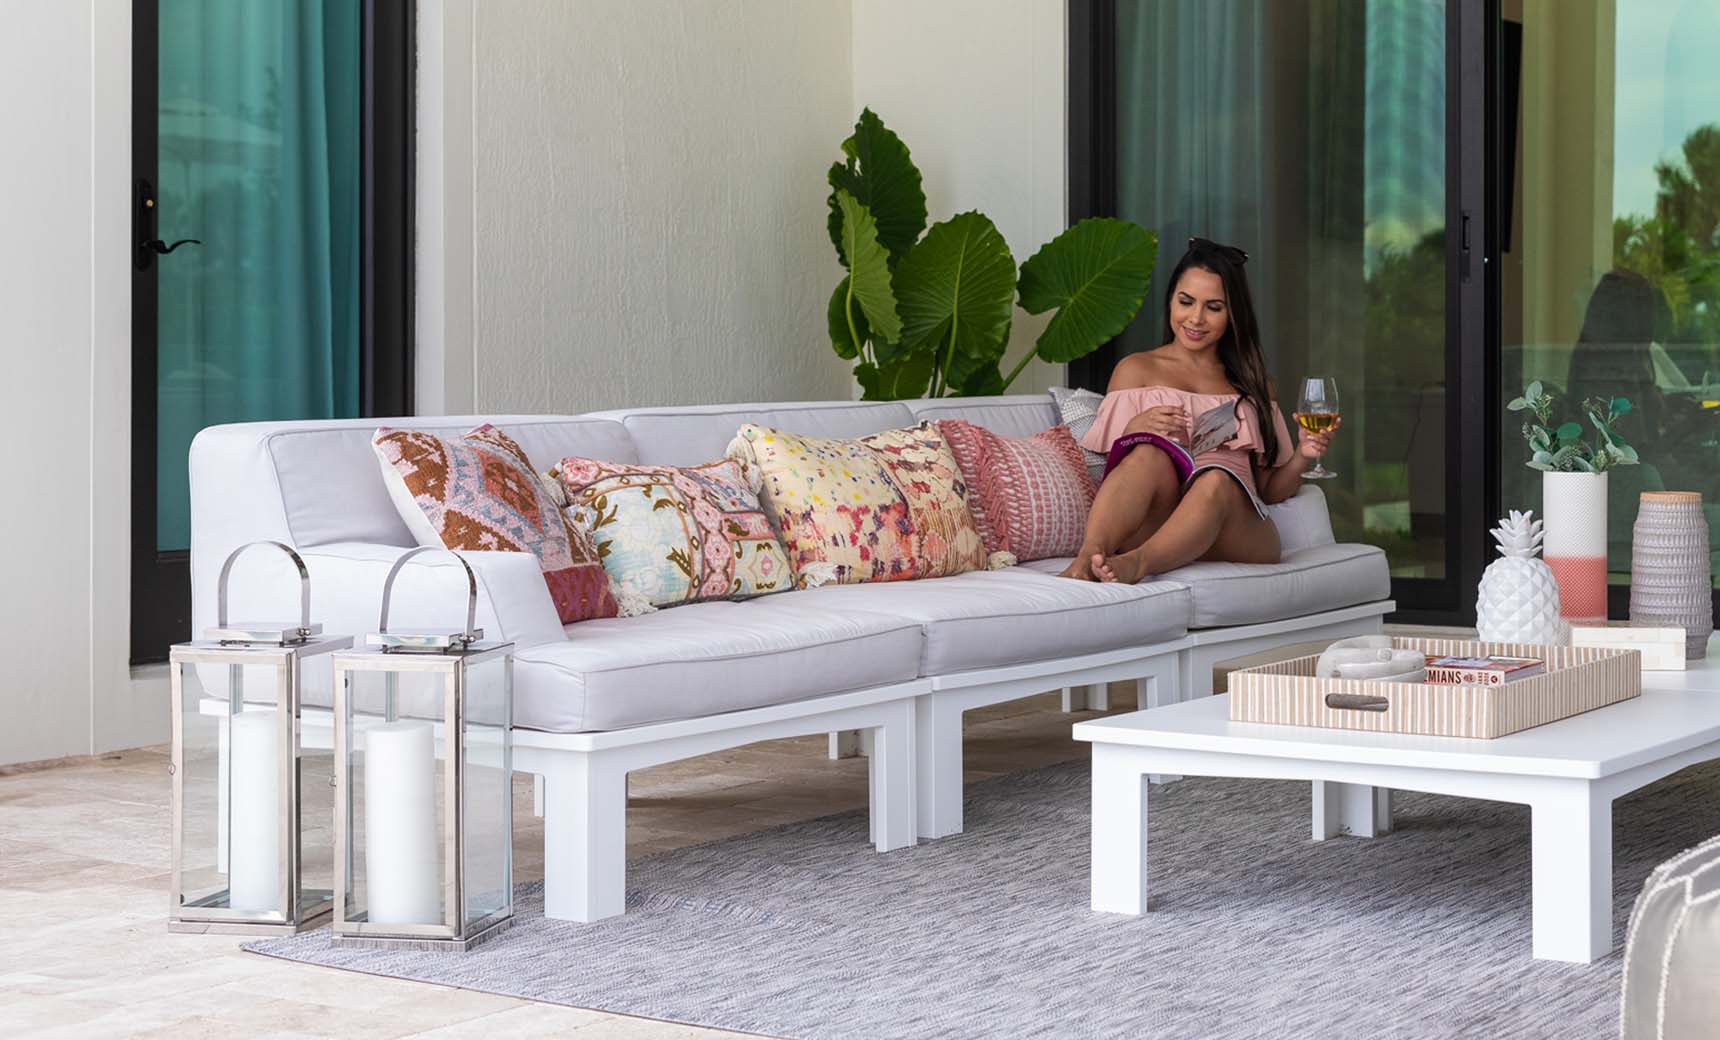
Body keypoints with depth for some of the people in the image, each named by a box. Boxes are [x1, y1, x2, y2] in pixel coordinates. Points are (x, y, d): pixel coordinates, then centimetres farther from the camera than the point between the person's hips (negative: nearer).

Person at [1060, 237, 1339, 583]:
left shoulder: (1252, 384, 27)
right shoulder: (1137, 369, 20)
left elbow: (1269, 489, 24)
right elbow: (1112, 461, 10)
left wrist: (1303, 457, 3)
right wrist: (1135, 429, -11)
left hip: (1233, 530, 1)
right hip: (1152, 524, -1)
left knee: (1217, 480, -35)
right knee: (1151, 453, -34)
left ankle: (1137, 563, -62)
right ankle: (1087, 558, -59)